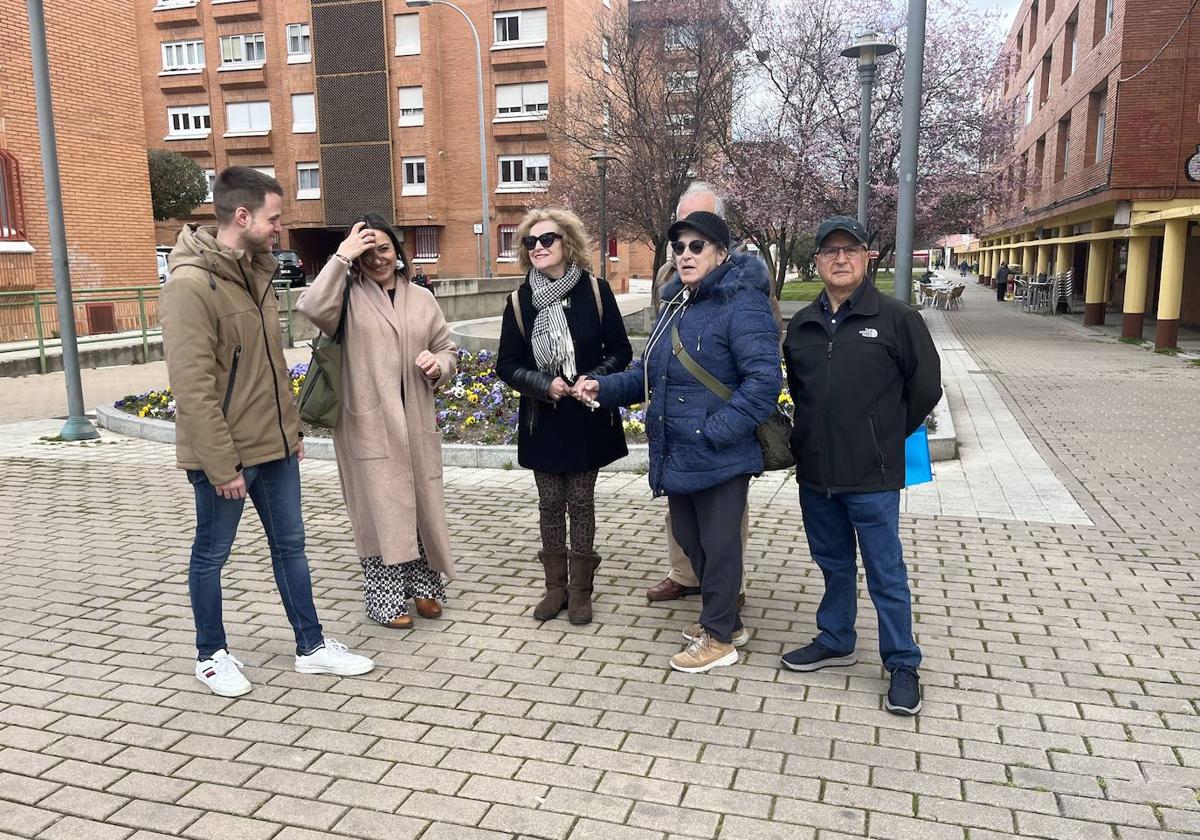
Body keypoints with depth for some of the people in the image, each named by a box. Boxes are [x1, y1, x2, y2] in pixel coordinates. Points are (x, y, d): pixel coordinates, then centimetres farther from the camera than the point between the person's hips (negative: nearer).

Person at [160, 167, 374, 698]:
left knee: (290, 545, 15)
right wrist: (220, 463, -21)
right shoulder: (190, 284, -19)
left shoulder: (255, 272, 8)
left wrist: (291, 428, 14)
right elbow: (192, 387, -22)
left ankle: (311, 646, 27)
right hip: (226, 455, -8)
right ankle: (212, 655, 30)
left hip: (274, 446, 8)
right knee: (211, 555, 11)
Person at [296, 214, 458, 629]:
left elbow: (448, 350, 16)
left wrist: (438, 365, -6)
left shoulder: (421, 298, 9)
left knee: (422, 505, 14)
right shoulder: (349, 296, -4)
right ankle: (385, 598, 17)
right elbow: (313, 308, -26)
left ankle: (423, 586, 32)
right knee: (380, 509, 3)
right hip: (367, 424, -4)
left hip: (415, 423, 4)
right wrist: (341, 257, -22)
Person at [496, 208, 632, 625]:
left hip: (588, 419, -1)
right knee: (550, 504, 10)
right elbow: (507, 364, 2)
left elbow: (620, 350, -1)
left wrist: (595, 380, -18)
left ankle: (580, 589, 19)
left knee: (581, 503, 6)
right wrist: (544, 384, -15)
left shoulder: (595, 290, -5)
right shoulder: (520, 300, 0)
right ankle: (555, 586, 24)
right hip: (542, 420, 2)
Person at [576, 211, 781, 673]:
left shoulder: (741, 304, -16)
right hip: (678, 454, 9)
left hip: (720, 457, -9)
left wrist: (716, 430, -25)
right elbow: (648, 373, 17)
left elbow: (764, 378, -24)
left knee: (718, 544, 6)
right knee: (689, 538, 19)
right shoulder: (675, 303, 12)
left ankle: (719, 638, 24)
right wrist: (605, 387, 1)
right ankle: (725, 619, 40)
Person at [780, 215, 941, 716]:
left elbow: (925, 387, -1)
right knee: (834, 565, 20)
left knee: (886, 574, 5)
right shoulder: (801, 325, 7)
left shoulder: (896, 318, -7)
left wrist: (888, 436, 4)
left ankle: (902, 665, 19)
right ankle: (835, 642, 36)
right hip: (815, 472, 5)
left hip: (872, 476, -5)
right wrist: (815, 435, 13)